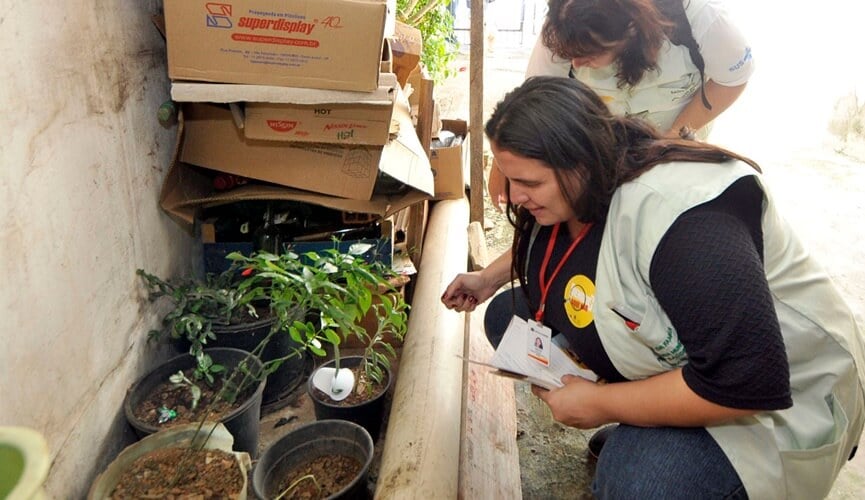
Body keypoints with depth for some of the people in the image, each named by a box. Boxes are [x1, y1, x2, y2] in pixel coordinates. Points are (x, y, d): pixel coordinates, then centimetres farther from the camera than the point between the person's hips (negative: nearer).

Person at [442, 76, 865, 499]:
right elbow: (539, 243, 20)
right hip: (658, 366, 9)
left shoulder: (678, 217, -35)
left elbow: (745, 382, -36)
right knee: (507, 315, 3)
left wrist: (602, 404, -26)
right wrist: (491, 276, 6)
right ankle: (631, 435, 9)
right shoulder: (574, 189, -7)